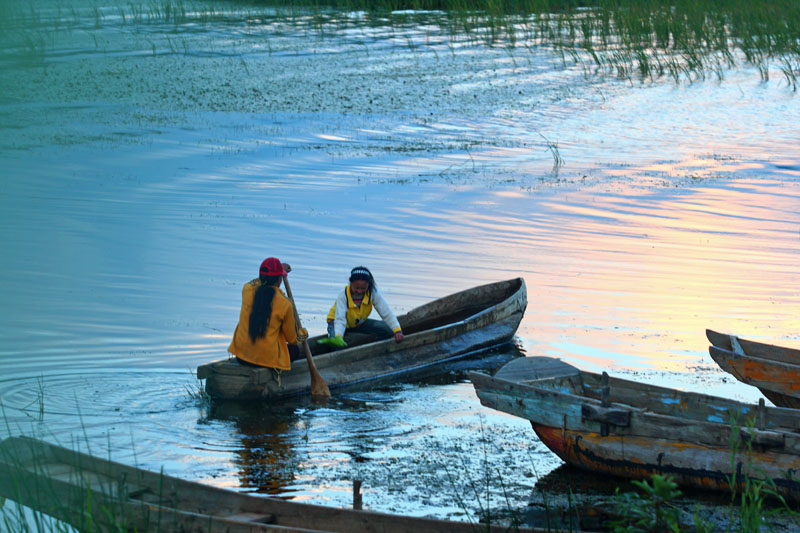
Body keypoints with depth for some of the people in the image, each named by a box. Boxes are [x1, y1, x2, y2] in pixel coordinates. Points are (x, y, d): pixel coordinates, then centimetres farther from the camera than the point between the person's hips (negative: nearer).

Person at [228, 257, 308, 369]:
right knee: (294, 349, 27)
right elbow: (292, 339, 2)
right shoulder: (285, 304, -12)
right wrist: (302, 335, 26)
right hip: (268, 359, -4)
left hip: (241, 357, 4)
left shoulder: (247, 290, -5)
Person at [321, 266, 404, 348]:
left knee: (388, 331, -17)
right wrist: (338, 337, -59)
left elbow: (387, 313, -26)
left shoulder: (373, 293, -25)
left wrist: (397, 331, -39)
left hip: (359, 323, 4)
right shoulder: (343, 296, -31)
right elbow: (340, 319, -40)